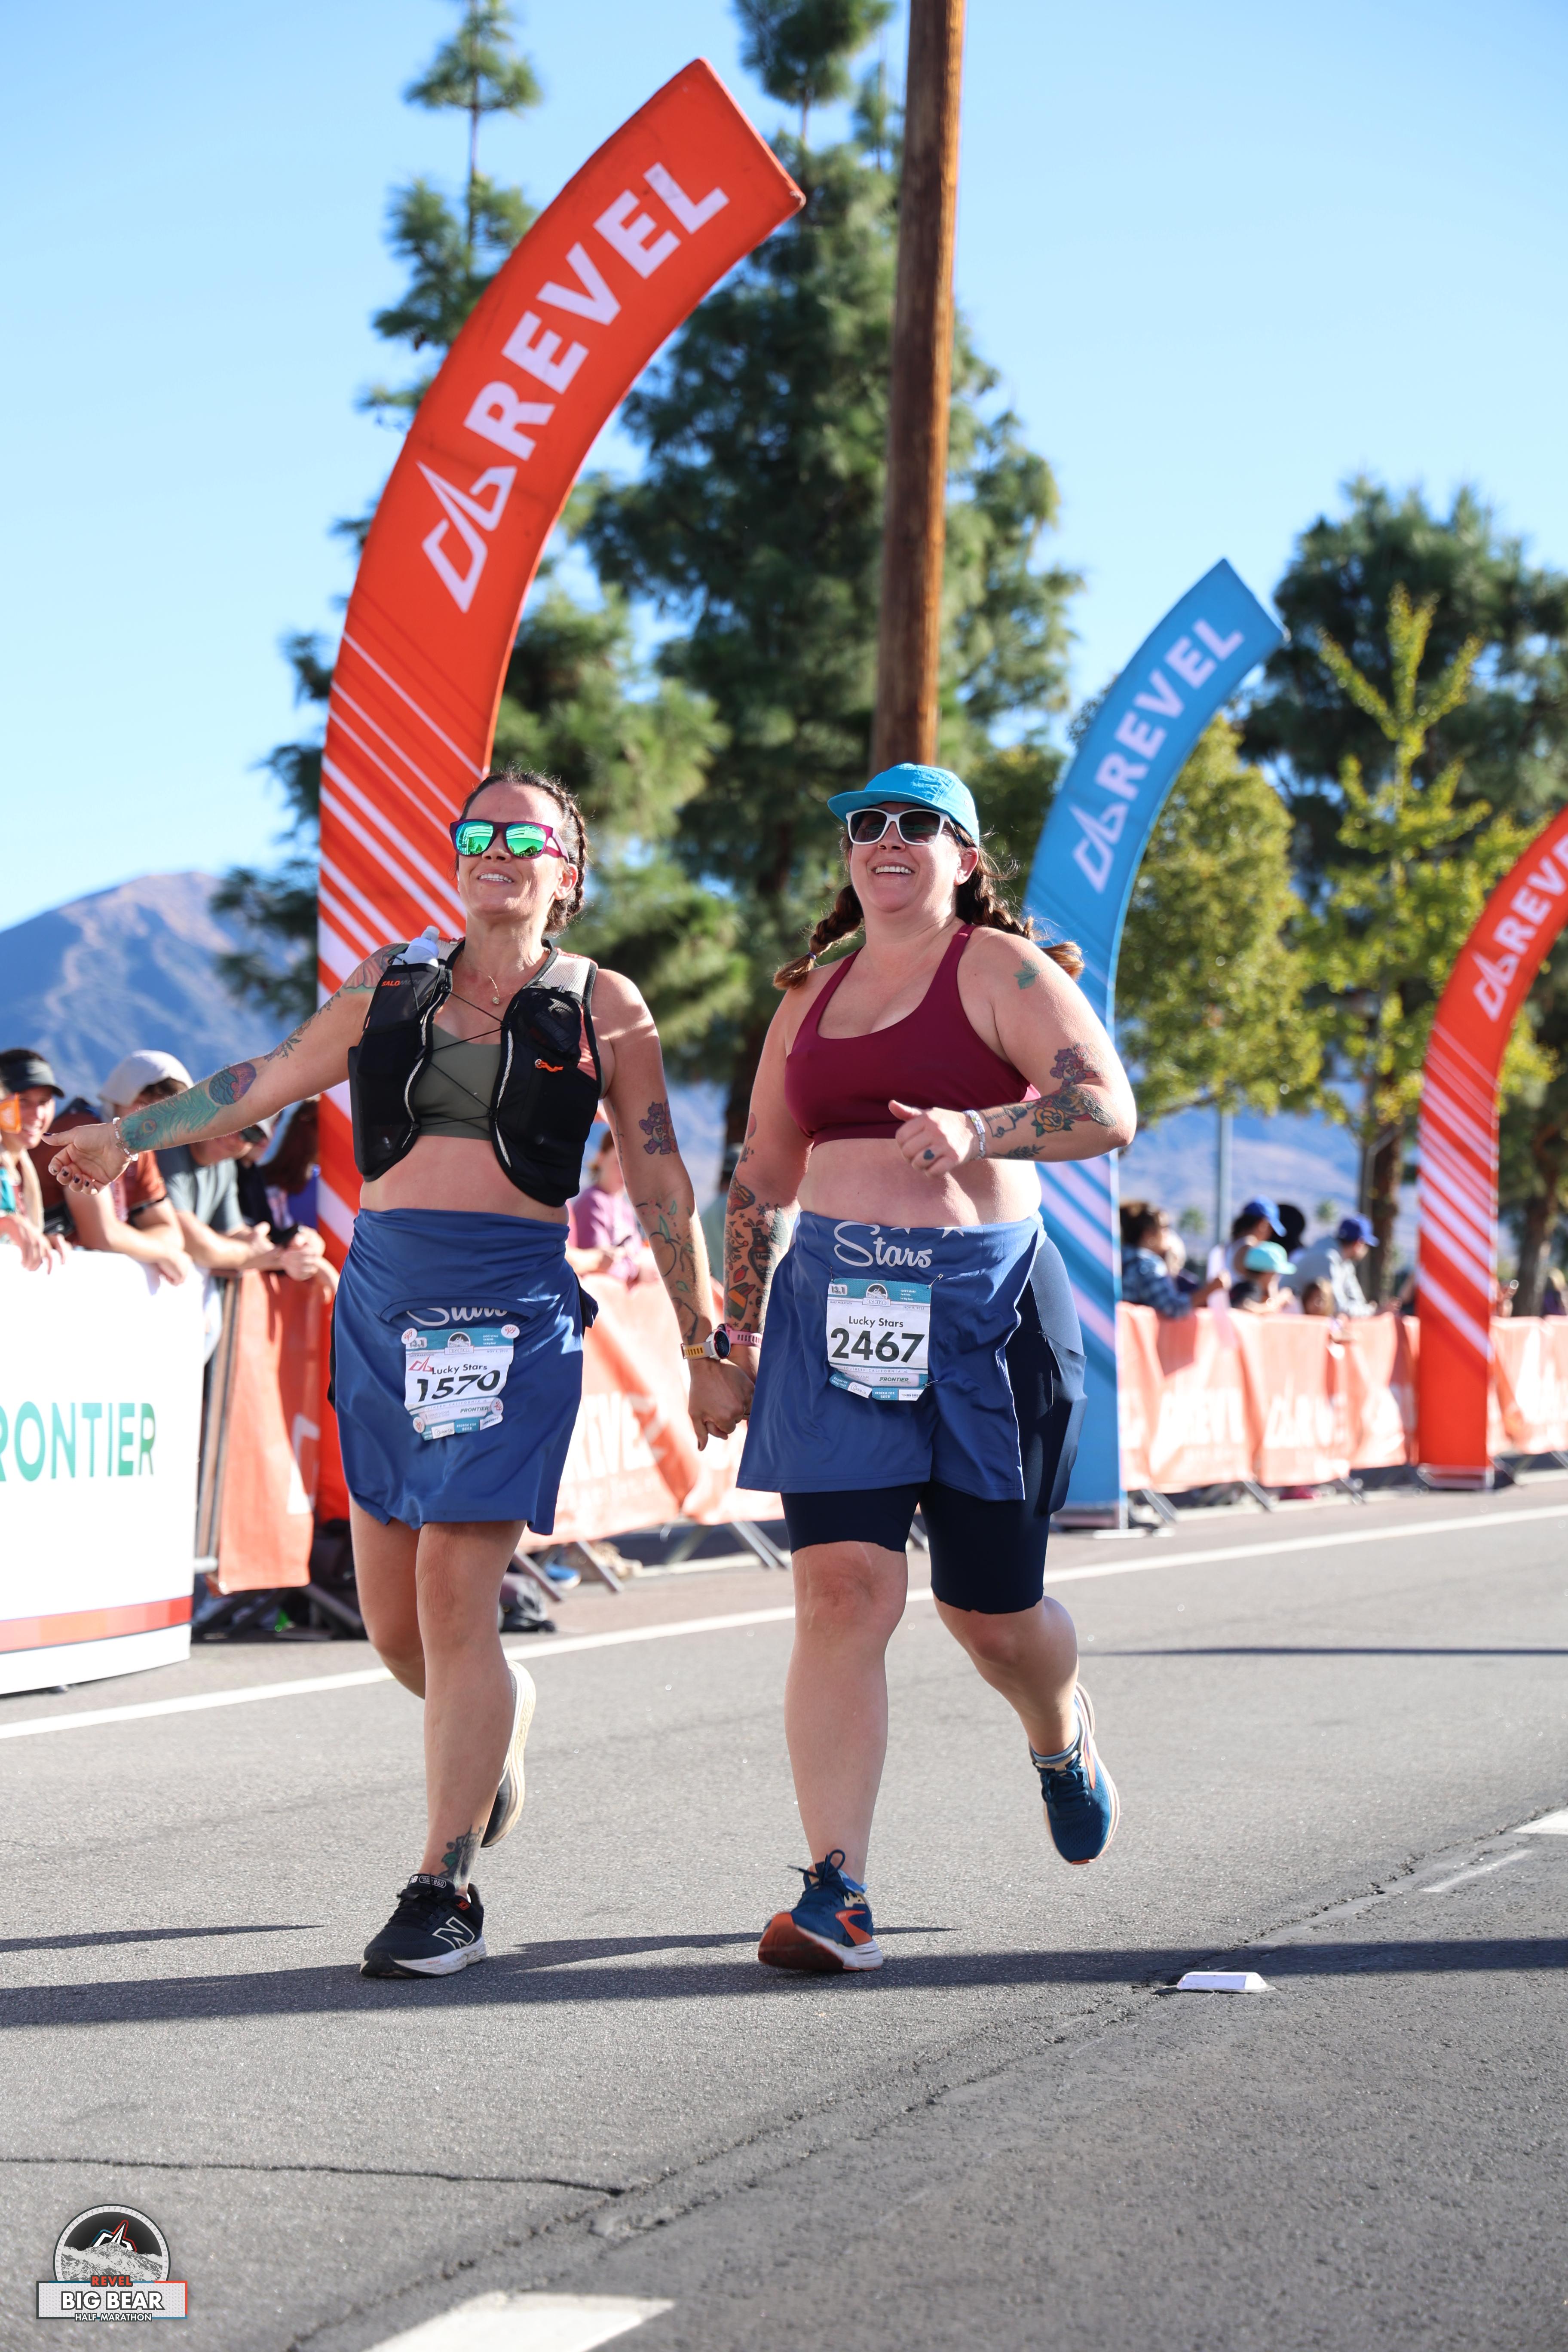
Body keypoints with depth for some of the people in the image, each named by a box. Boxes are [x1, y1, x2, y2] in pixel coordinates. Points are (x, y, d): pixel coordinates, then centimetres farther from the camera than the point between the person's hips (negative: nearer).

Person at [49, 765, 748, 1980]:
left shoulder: (604, 1008, 5)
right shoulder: (393, 980, 13)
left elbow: (662, 1187, 8)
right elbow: (266, 1081, 24)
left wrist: (706, 1350, 7)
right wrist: (128, 1136, 28)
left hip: (513, 1307, -4)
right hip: (383, 1294, 4)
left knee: (457, 1604, -10)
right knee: (393, 1617, 4)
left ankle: (445, 1893, -1)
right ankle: (497, 1720, 38)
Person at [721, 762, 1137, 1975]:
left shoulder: (1001, 969, -1)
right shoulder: (812, 995, 15)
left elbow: (1110, 1108, -14)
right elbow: (762, 1174, 22)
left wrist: (977, 1129, -30)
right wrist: (741, 1337, 18)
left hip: (982, 1306, -3)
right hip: (835, 1306, 4)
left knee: (991, 1604, 7)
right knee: (842, 1589, -10)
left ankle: (1064, 1739, 43)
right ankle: (838, 1894, -12)